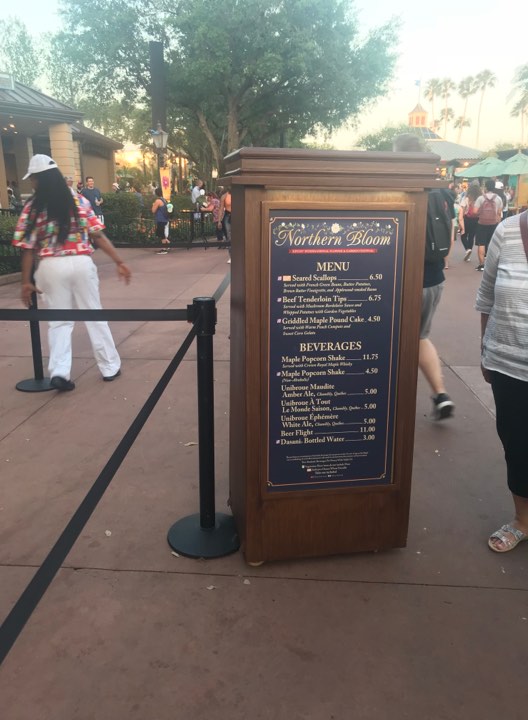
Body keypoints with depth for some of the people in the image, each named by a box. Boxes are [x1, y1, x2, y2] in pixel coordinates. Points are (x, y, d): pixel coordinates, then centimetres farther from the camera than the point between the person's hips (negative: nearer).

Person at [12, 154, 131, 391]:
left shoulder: (32, 208, -1)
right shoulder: (79, 201, 2)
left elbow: (28, 248, -1)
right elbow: (99, 236, -3)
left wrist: (26, 281, 4)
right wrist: (119, 261, 0)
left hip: (51, 267, -1)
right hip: (81, 263, 1)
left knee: (59, 321, 11)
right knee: (94, 316, 11)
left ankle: (59, 372, -1)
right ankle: (110, 367, 17)